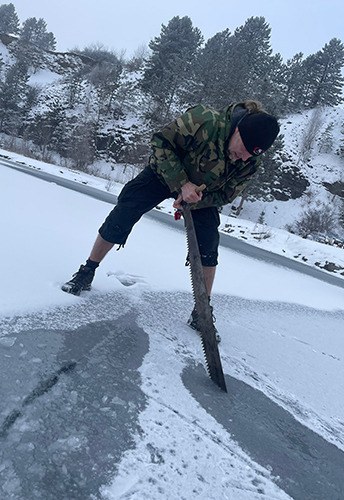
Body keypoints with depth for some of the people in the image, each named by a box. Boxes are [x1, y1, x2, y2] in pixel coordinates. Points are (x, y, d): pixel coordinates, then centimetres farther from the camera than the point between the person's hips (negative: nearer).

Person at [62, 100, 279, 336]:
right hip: (166, 172, -2)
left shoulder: (253, 161, -22)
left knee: (207, 246, -10)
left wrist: (193, 201, -28)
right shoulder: (204, 121, -36)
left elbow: (226, 194, -11)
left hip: (204, 194, 3)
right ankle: (86, 273, 11)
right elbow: (161, 142, -25)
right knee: (122, 216, -9)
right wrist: (181, 183, -34)